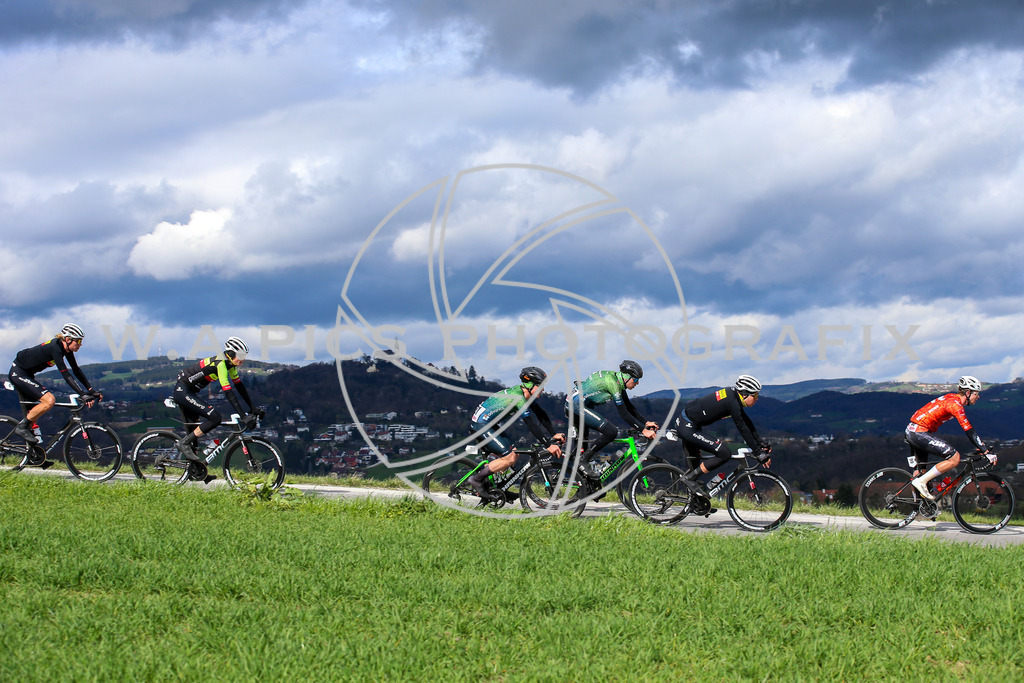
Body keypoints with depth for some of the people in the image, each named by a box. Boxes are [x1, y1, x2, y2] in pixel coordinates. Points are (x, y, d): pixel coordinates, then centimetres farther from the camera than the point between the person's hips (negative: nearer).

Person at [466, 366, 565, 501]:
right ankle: (477, 479, -8)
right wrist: (549, 444, -29)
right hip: (481, 425, -10)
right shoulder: (517, 396, -23)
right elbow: (533, 423, -28)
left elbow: (540, 415, 10)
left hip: (491, 426, 10)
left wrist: (553, 436, 0)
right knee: (510, 458, -14)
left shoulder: (524, 395, 7)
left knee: (514, 453, 9)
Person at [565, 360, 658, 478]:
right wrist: (643, 429, -21)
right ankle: (584, 460, -10)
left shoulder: (618, 381, 9)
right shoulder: (613, 383, -20)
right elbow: (623, 414, -21)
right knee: (611, 432, -17)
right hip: (577, 405, -11)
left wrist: (646, 423, 6)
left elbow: (630, 408, 14)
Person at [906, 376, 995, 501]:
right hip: (920, 433, -10)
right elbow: (969, 431, -18)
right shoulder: (955, 404, -14)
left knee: (920, 469, 21)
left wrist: (981, 447, 25)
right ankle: (921, 481, -9)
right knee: (955, 458, -11)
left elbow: (968, 428, 25)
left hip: (911, 431, 10)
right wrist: (986, 452, -17)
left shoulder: (952, 398, 16)